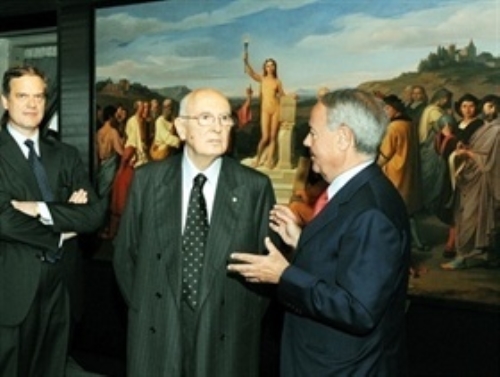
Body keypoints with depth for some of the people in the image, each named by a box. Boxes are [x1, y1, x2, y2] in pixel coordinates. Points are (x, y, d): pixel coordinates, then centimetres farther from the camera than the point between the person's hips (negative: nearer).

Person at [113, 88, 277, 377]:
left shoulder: (256, 187, -6)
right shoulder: (147, 179, -2)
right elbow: (126, 254, 6)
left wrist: (248, 319, -1)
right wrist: (144, 309, 4)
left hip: (227, 335, -1)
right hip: (157, 331, 1)